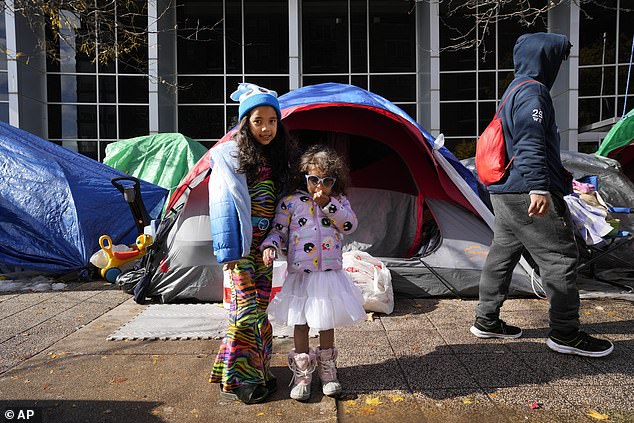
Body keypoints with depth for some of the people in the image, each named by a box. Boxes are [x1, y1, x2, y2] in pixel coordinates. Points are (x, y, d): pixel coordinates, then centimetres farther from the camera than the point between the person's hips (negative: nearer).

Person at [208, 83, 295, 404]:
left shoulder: (277, 158, 8)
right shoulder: (231, 155, -10)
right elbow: (227, 206, -14)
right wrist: (233, 256, -17)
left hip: (264, 243, 6)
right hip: (242, 246, -6)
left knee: (261, 306, 11)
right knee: (247, 306, -5)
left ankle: (258, 370, 26)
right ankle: (237, 379, 11)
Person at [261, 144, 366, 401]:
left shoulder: (339, 202, 5)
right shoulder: (291, 202, -1)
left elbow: (350, 225, -9)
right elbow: (278, 230, 2)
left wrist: (328, 204, -15)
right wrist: (270, 247, -17)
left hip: (330, 274, 1)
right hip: (300, 275, -1)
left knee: (326, 324, 14)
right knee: (300, 324, 8)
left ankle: (327, 371, 33)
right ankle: (302, 374, 24)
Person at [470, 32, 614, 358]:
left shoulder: (515, 90, 22)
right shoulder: (532, 92, -11)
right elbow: (530, 145, -24)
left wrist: (558, 176, 36)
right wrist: (539, 187, -32)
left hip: (505, 192, 11)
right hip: (527, 195, -11)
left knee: (503, 253, 13)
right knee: (559, 257, -3)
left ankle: (486, 321, 22)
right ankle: (565, 334, 7)